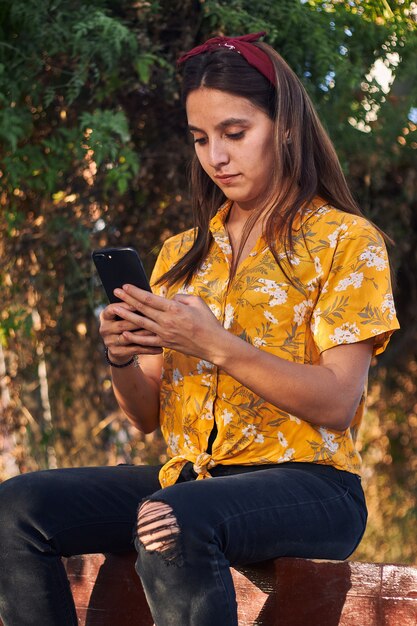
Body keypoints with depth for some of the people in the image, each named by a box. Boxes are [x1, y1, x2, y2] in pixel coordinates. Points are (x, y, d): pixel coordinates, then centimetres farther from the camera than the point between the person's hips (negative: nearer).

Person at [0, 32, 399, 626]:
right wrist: (123, 360, -7)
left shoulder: (346, 241, 2)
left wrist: (216, 345, -20)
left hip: (305, 483, -5)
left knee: (175, 523, -38)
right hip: (187, 475, 6)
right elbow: (147, 415, 15)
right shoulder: (181, 255, 18)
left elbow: (338, 403, -9)